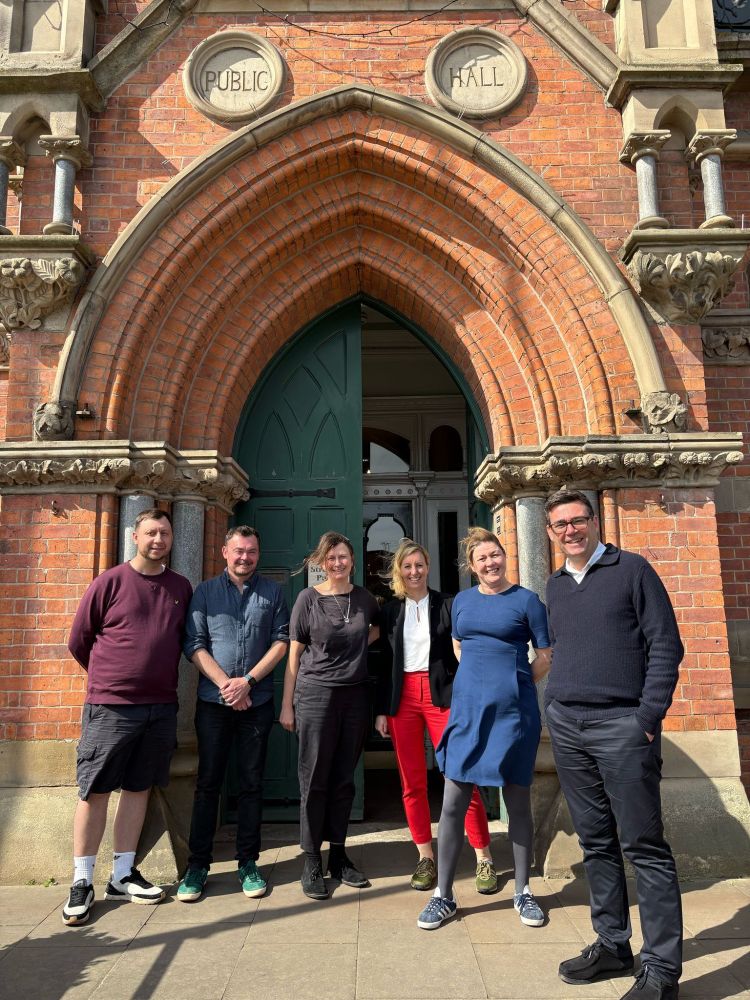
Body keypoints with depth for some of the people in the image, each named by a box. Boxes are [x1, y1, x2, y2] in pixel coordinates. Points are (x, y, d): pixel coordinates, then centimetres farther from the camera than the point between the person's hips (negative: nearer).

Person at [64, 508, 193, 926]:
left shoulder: (181, 588, 6)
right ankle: (82, 881, 17)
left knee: (139, 788, 12)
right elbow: (79, 641, 2)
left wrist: (159, 678, 10)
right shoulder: (110, 582, -5)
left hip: (161, 707, 4)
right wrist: (111, 677, 10)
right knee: (95, 791, 3)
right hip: (110, 706, -3)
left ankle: (123, 875, 25)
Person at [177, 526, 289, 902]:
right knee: (208, 782, 4)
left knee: (252, 782, 8)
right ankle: (197, 864, 16)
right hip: (213, 701, 0)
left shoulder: (272, 592, 6)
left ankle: (248, 862, 19)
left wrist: (249, 680, -10)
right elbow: (194, 645, -1)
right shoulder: (205, 592, 5)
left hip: (257, 701, 1)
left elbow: (281, 641, 1)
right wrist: (226, 684, -11)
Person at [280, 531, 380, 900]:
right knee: (314, 780, 2)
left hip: (355, 696, 3)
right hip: (315, 694, -3)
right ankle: (311, 862, 14)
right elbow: (294, 654, -1)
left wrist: (361, 643, 7)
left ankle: (338, 857, 24)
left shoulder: (364, 598, 5)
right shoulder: (308, 598, -3)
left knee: (344, 780, 11)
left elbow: (380, 627, 26)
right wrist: (287, 705, -2)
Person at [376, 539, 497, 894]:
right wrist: (381, 709, 8)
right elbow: (385, 663, 11)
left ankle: (484, 858, 8)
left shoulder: (447, 605, 2)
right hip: (403, 698, 3)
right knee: (412, 782, 7)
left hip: (442, 694, -3)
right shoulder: (390, 611, 9)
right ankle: (426, 858, 20)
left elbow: (463, 653, 2)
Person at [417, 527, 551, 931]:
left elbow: (547, 655, 0)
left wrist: (513, 684, 3)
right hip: (467, 708, 3)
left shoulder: (526, 600, -3)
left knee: (517, 802, 10)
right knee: (453, 803, 3)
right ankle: (444, 894, 16)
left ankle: (523, 892, 26)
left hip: (513, 712, -3)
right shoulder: (462, 601, 8)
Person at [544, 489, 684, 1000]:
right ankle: (612, 945, 26)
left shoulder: (632, 570, -2)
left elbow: (665, 646, -6)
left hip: (621, 724, -5)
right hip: (567, 726, 6)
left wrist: (648, 718, -12)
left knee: (644, 847, 0)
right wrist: (554, 706, 12)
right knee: (596, 843, 13)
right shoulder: (555, 586, 14)